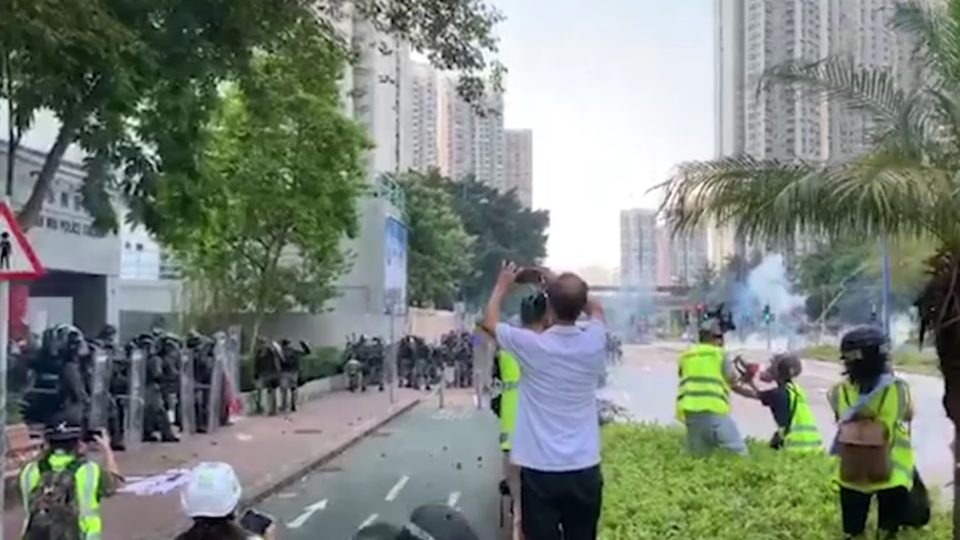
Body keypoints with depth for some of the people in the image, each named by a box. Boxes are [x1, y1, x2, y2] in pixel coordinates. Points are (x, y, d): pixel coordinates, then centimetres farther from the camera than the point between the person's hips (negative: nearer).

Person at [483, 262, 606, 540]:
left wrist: (503, 285, 21)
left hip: (540, 471, -3)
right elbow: (596, 308, 20)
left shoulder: (531, 345, -13)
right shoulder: (594, 342, -5)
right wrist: (558, 284, 23)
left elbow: (489, 321, 7)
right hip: (585, 471, 3)